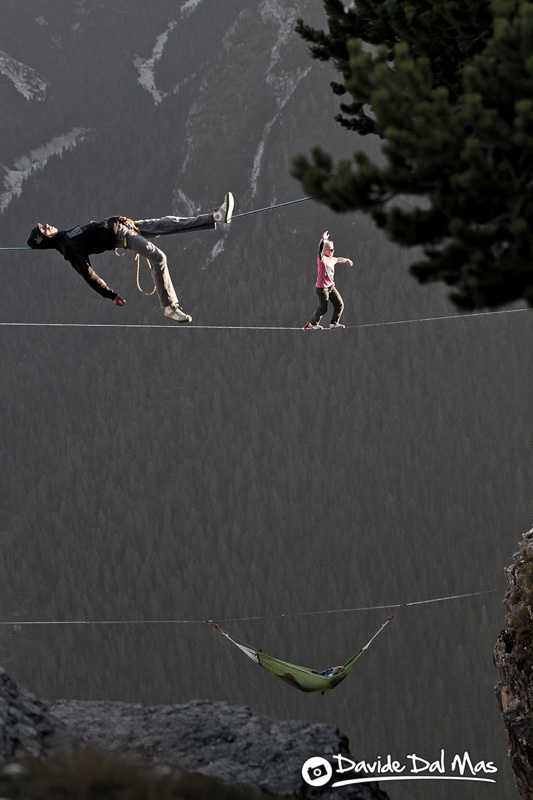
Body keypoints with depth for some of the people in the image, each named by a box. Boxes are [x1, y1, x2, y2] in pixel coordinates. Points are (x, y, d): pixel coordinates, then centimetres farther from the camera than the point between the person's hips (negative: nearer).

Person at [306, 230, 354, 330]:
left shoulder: (332, 259, 11)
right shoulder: (322, 259, -13)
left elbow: (339, 260, 34)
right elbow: (320, 251, -34)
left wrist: (346, 260, 53)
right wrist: (323, 240, -49)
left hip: (331, 287, 8)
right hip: (322, 288, -8)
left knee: (340, 304, 3)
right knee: (323, 309, 0)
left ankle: (334, 323, 19)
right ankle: (312, 323, 22)